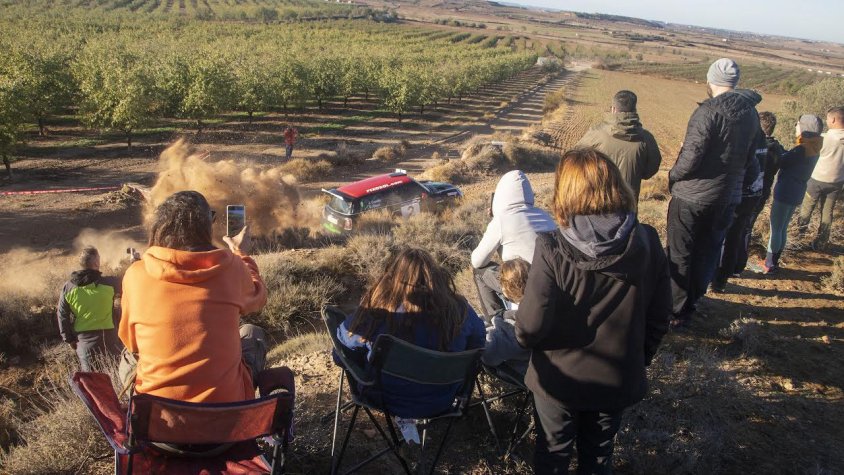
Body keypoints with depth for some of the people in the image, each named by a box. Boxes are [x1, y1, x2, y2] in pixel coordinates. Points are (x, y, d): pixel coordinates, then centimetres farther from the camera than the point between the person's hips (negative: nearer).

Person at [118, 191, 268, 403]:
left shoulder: (135, 275, -10)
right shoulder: (230, 267, -11)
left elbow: (130, 340, 6)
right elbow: (257, 298, 12)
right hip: (226, 403, -1)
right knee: (253, 334, 26)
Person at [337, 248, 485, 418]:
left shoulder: (376, 313, -27)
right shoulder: (458, 309, -22)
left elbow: (344, 339, -8)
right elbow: (477, 343, -1)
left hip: (388, 402, -2)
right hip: (442, 403, 2)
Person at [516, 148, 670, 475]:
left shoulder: (553, 250, -27)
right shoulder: (647, 243, -15)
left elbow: (531, 325, -24)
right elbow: (659, 318, -5)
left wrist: (525, 339, -1)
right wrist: (639, 360, 12)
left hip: (560, 378, -3)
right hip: (618, 380, 3)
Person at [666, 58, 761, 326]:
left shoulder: (709, 111, -20)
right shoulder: (750, 113, 3)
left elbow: (690, 156, -23)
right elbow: (749, 156, 12)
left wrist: (673, 176, -7)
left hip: (692, 196, -6)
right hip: (728, 197, 7)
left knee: (680, 255, 6)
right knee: (708, 253, 19)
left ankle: (675, 310, 14)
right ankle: (691, 303, 33)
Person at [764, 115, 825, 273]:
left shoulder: (801, 149, -20)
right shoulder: (813, 150, 8)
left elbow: (780, 163, -14)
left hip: (785, 193, -9)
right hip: (797, 193, 9)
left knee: (776, 229, 0)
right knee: (783, 228, 17)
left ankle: (769, 265, 6)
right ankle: (774, 262, 25)